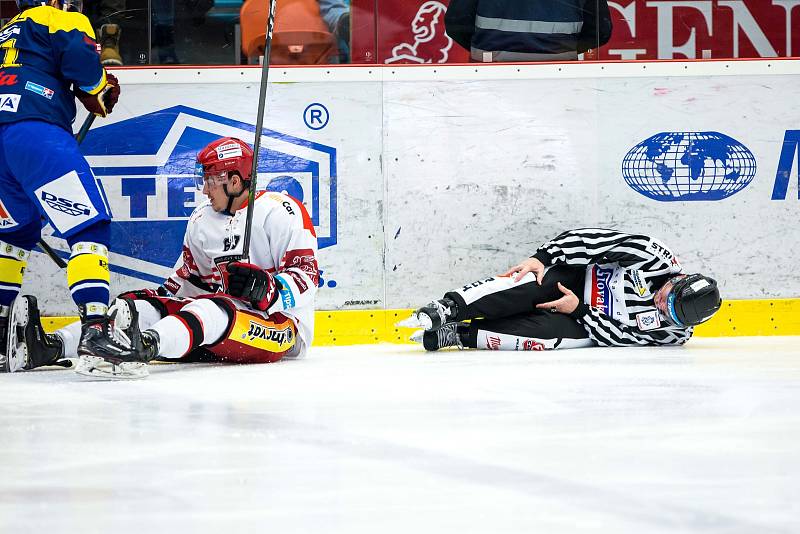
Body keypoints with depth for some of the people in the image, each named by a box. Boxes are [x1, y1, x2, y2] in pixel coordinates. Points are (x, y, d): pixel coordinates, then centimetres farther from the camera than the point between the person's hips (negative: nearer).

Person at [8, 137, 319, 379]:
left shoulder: (280, 211, -6)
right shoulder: (201, 222, 17)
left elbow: (306, 275, -12)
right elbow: (188, 277, 24)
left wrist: (266, 289, -29)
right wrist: (164, 295, 7)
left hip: (279, 323, -7)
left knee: (217, 310, -38)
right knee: (143, 305, -11)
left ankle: (145, 345, -70)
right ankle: (52, 346, -32)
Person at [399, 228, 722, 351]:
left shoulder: (674, 333, -15)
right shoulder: (656, 256, -19)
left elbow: (611, 334, -17)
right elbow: (594, 240, -17)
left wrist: (579, 309, -27)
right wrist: (542, 256, -22)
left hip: (588, 320, -1)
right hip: (578, 276, 1)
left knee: (569, 336, -34)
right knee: (535, 283, -33)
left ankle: (459, 335, -30)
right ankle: (450, 308, -35)